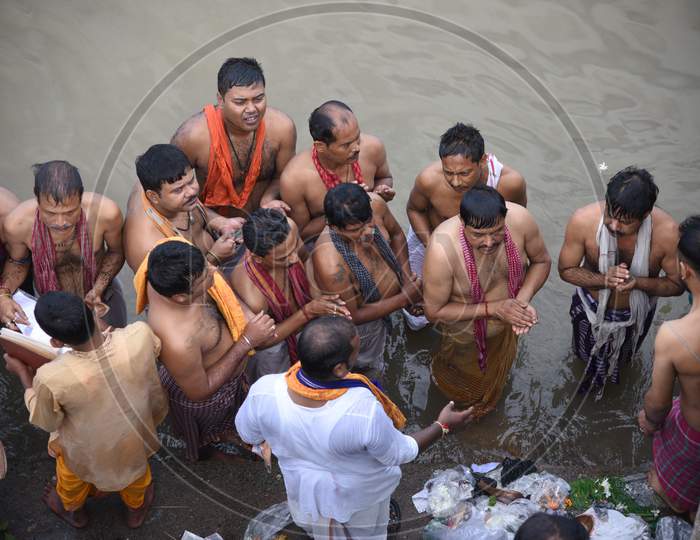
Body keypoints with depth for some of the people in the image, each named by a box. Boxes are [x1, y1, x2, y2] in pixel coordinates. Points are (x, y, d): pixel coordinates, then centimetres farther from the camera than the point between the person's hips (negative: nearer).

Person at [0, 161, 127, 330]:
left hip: (102, 293, 0)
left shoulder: (105, 213, -34)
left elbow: (116, 252, -11)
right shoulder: (17, 224, -31)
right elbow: (17, 261, -6)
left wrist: (98, 290, -25)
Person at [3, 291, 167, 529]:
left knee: (73, 474, 35)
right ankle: (136, 508, 66)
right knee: (136, 468, 37)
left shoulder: (52, 378, -41)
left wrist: (23, 374, -5)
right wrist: (98, 325, -2)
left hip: (87, 450, -1)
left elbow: (48, 422, -17)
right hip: (135, 438, 2)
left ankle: (73, 510, 66)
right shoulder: (140, 335, -37)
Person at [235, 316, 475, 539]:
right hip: (358, 494, -2)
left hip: (304, 488, 3)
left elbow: (247, 433, -12)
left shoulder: (264, 391, -35)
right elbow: (400, 453, -23)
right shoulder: (365, 412, -44)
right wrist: (443, 426, -8)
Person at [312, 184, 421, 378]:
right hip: (359, 326, -5)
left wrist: (407, 279, -13)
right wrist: (404, 298, -27)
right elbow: (353, 316, -30)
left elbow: (396, 234, -6)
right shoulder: (331, 265, -48)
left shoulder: (375, 204, -31)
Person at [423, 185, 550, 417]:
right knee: (466, 376, 30)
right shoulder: (442, 250, -43)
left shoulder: (520, 219, -33)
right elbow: (434, 311, -28)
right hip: (466, 333, -4)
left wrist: (523, 299, -29)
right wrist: (492, 308, -34)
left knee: (498, 371, 36)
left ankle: (488, 403, 70)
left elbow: (541, 261, -12)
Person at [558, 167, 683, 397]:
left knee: (622, 357, 34)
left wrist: (637, 282, -39)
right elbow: (566, 270, -19)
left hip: (636, 314, 1)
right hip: (591, 308, 0)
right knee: (586, 355, 31)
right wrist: (603, 279, -39)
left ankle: (616, 364, 70)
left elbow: (677, 285, -19)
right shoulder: (583, 220, -36)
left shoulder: (667, 232, -36)